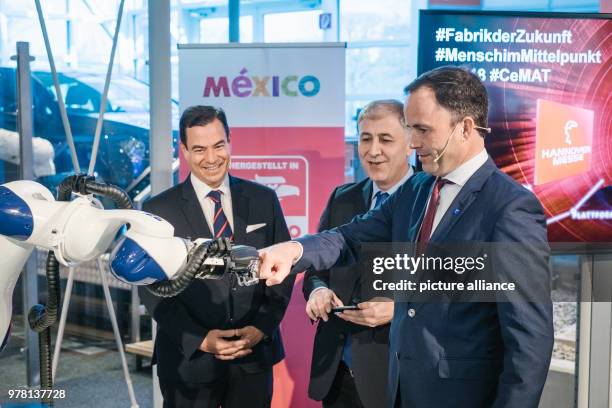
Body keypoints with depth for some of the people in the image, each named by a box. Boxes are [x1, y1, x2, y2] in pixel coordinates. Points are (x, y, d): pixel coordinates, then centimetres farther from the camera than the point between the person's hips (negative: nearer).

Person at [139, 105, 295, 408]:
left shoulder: (263, 199, 2)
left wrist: (262, 328, -8)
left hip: (255, 354, 2)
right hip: (190, 360, -2)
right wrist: (201, 339, -13)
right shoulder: (159, 211, -4)